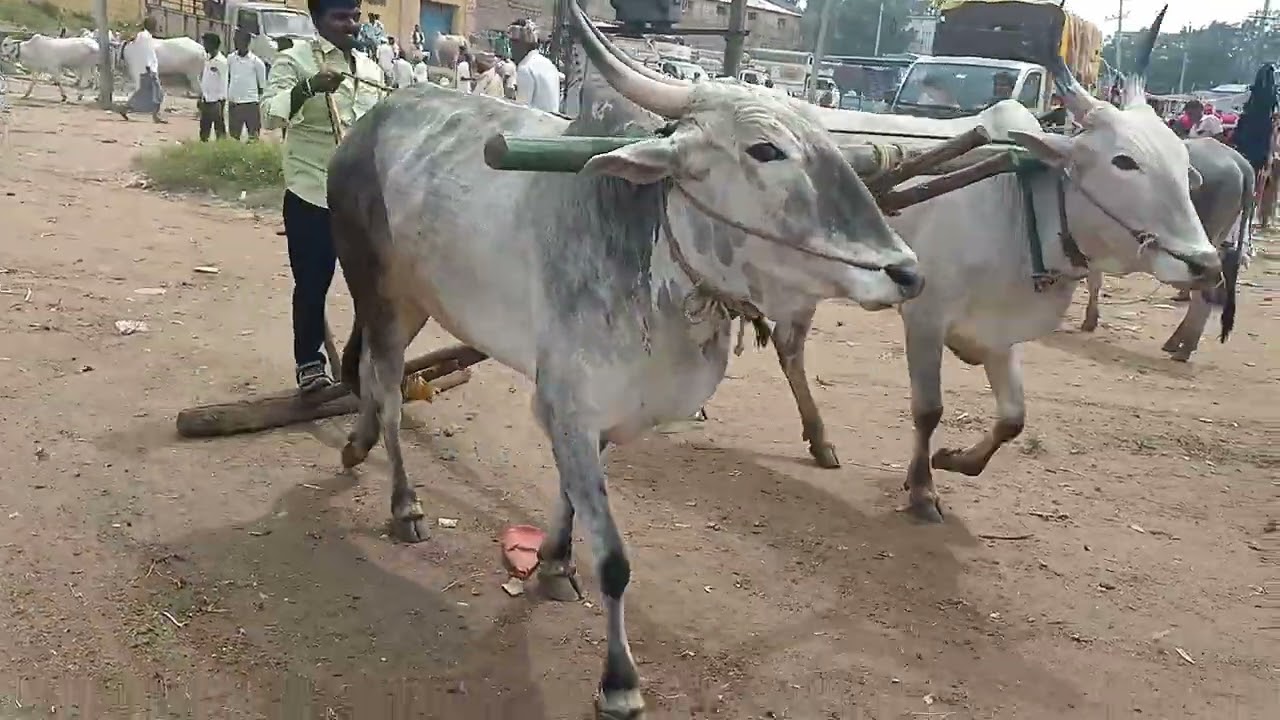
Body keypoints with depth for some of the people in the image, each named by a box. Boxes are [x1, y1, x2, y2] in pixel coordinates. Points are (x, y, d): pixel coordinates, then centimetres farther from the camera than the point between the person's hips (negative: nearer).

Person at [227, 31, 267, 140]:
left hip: (251, 104, -3)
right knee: (234, 136, 6)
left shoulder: (256, 62, -3)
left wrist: (259, 101, 1)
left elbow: (262, 85, 3)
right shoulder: (231, 59, 6)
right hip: (234, 104, 3)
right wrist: (229, 98, 7)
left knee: (254, 136, -1)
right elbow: (227, 79, 14)